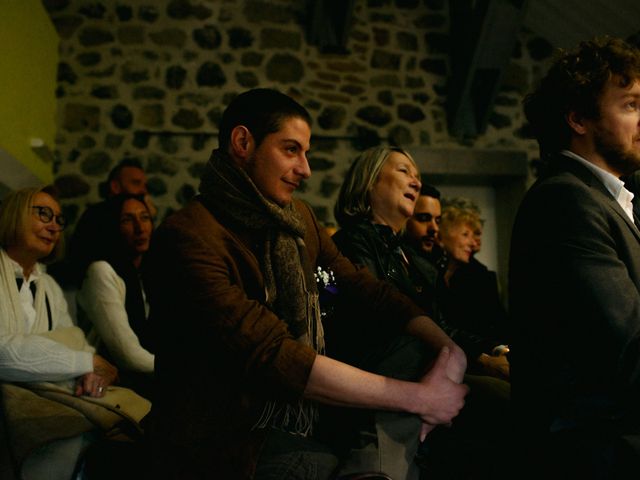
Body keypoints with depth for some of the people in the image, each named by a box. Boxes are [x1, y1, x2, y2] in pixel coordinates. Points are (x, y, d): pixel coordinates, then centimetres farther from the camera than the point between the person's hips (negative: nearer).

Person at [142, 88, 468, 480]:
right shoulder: (188, 238, -17)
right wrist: (417, 397, -22)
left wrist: (447, 346, -10)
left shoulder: (299, 218, 8)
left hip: (301, 424, 6)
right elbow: (275, 358, -25)